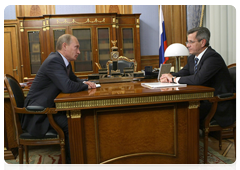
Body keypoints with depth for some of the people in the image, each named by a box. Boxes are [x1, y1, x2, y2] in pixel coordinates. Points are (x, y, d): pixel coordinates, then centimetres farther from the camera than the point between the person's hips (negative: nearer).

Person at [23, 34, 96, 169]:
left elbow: (74, 79, 23)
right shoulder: (54, 61, -22)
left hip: (49, 107, 10)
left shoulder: (64, 61, 9)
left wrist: (84, 83, -1)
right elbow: (68, 87, -33)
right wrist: (86, 86, -14)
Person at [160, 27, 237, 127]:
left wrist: (174, 79, -19)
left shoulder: (213, 57, -18)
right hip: (203, 99, 8)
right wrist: (168, 77, -11)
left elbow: (198, 79, -30)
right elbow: (183, 73, 12)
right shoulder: (192, 58, 11)